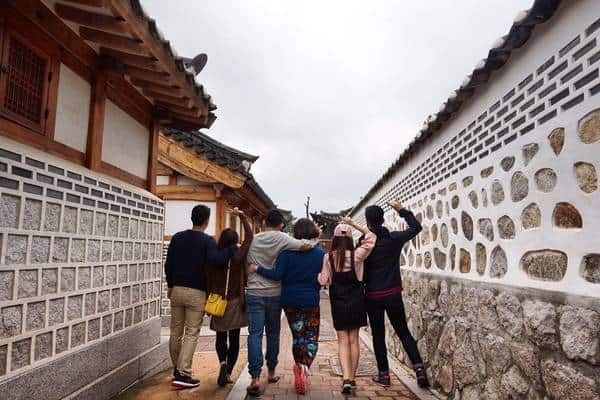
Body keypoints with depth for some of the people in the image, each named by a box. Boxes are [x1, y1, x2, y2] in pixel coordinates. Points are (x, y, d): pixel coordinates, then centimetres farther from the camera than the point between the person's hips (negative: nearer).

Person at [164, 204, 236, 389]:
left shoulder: (177, 237, 6)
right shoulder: (207, 240, -9)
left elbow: (168, 264, 9)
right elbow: (216, 259, -27)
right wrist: (232, 247, -13)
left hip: (177, 289, 5)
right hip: (196, 293, -5)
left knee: (176, 331, 14)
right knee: (192, 333, 1)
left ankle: (177, 370, 27)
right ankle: (183, 374, -2)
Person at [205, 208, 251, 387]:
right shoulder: (238, 256, -11)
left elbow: (208, 281, -1)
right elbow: (249, 237, -3)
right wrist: (242, 216, 2)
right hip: (235, 302, -1)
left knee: (220, 337, 18)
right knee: (234, 338, 10)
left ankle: (223, 362, -4)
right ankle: (228, 373, 10)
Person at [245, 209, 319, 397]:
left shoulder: (252, 239, 4)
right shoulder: (280, 238, -7)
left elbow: (246, 265, 13)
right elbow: (305, 245, -18)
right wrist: (316, 239, 0)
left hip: (254, 293, 1)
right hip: (274, 293, -1)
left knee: (255, 334, -2)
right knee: (273, 334, 15)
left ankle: (255, 378, -10)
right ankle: (271, 372, 27)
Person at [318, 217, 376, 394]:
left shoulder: (328, 257, -9)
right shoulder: (356, 255, -11)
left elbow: (323, 280, -7)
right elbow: (371, 237, -1)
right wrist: (353, 224, -4)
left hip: (338, 303, 0)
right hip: (355, 301, 0)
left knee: (343, 341, 7)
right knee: (354, 340, 11)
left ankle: (346, 378, -6)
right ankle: (352, 378, 20)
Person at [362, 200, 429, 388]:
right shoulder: (394, 238, -5)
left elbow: (360, 270, -5)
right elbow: (416, 227, 11)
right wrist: (402, 210, 16)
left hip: (373, 296, -2)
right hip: (393, 294, 2)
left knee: (378, 335, 11)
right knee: (403, 332, 15)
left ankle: (384, 374, 17)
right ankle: (419, 367, 4)